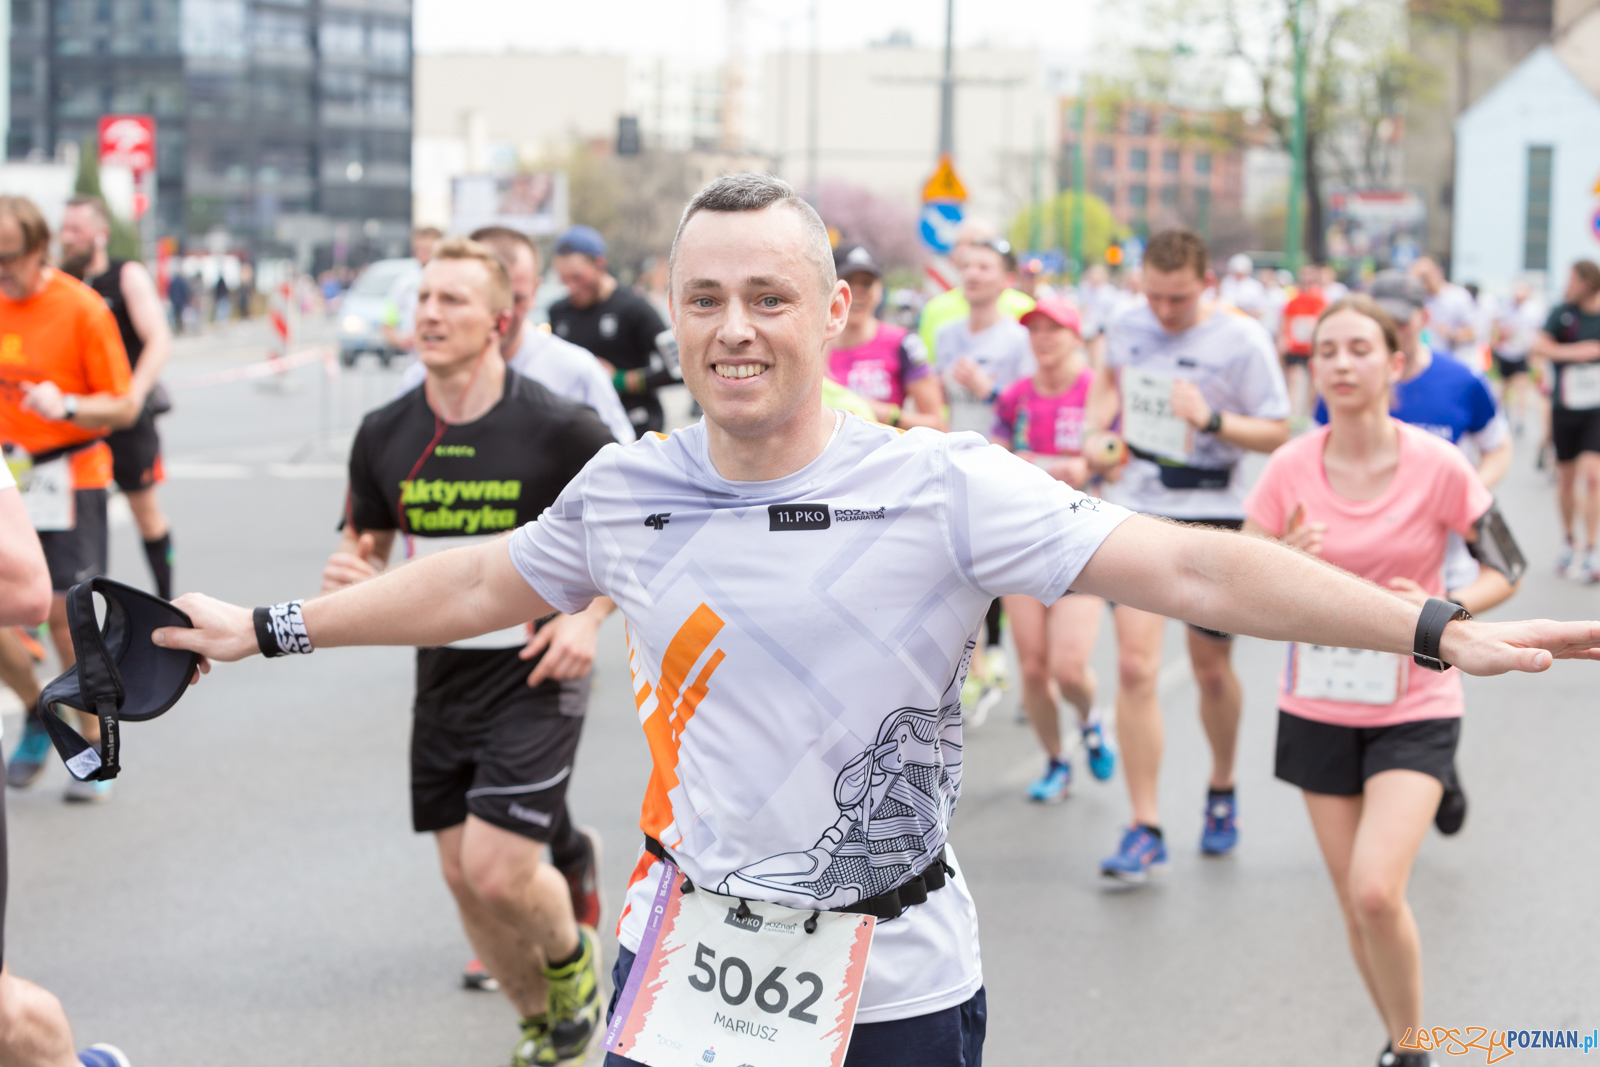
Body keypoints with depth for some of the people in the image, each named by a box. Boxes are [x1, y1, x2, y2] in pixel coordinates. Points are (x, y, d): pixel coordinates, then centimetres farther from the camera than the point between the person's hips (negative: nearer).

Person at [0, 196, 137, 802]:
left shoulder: (81, 308, -10)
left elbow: (125, 408, -9)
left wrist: (67, 406, -25)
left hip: (67, 475, -4)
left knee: (65, 613, -5)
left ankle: (91, 742, 11)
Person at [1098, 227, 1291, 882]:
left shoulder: (1242, 341, -10)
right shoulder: (1126, 328, 2)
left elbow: (1278, 433, -9)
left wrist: (1211, 420, -24)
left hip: (1211, 516, -2)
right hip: (1137, 514, 2)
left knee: (1211, 668, 11)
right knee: (1135, 667, -9)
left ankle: (1222, 791, 38)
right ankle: (1144, 830, -6)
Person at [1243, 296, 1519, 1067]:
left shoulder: (1437, 467, -13)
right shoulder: (1290, 470, -7)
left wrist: (1438, 610, -19)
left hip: (1414, 711, -3)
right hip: (1319, 708, 3)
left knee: (1376, 891, -19)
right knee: (1355, 906, 8)